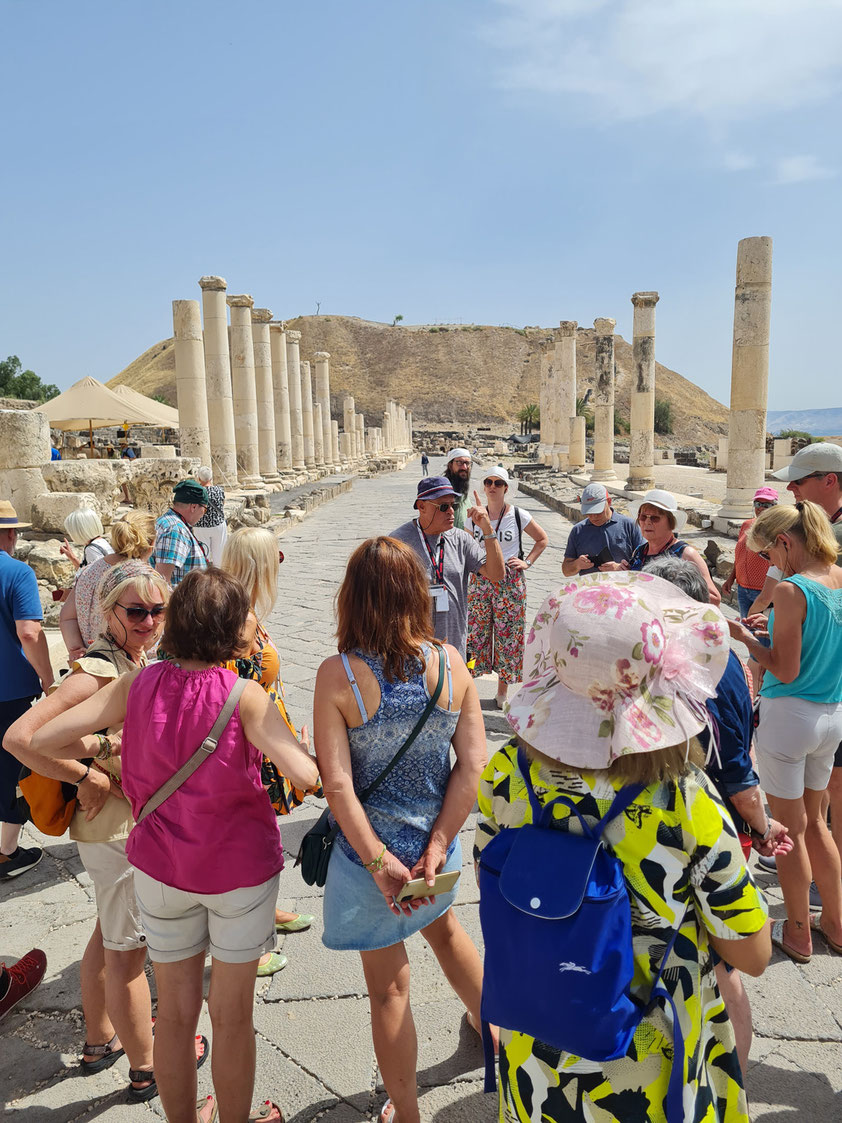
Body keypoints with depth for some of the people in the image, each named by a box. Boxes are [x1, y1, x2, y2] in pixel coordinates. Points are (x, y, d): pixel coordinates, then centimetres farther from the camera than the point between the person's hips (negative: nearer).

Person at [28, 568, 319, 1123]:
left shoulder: (139, 684, -10)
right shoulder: (243, 695, -21)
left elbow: (40, 738, -10)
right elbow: (305, 774, -30)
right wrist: (310, 749, -9)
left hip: (161, 868, 3)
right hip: (240, 868, -3)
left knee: (176, 1009, 22)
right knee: (233, 1014, 17)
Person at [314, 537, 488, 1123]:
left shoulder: (338, 674, -21)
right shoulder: (451, 662, -12)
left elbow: (337, 783, -23)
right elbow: (473, 763, -12)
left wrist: (379, 862, -17)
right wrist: (437, 846, -9)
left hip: (371, 851, -4)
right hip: (435, 841, 4)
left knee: (389, 987, 17)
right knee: (444, 925, 35)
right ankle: (490, 1023, 58)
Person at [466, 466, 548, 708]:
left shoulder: (519, 516, -1)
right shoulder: (474, 517, 5)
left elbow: (542, 539, 12)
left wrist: (527, 562, 2)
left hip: (510, 581, -2)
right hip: (480, 580, 2)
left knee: (507, 634, 3)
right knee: (476, 631, 1)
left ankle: (502, 691, 16)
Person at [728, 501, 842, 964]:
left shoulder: (791, 590, -21)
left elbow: (786, 671, -19)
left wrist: (746, 637, -6)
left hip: (789, 715, -7)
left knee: (791, 829, 9)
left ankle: (798, 934, 25)